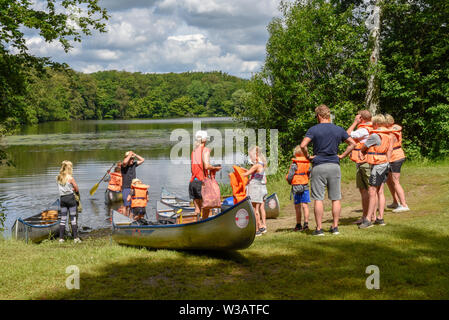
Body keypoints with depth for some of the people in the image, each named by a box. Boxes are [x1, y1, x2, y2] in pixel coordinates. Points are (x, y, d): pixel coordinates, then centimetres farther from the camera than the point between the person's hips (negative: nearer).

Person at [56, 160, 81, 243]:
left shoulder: (58, 178, 4)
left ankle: (61, 238, 6)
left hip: (62, 198, 5)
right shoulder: (70, 178, -11)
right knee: (73, 218, 1)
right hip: (70, 198, -4)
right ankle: (75, 238, 2)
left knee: (63, 218, 8)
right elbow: (77, 189, -4)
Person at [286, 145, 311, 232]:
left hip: (296, 186, -4)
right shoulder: (308, 163, 3)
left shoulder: (294, 164, -11)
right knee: (305, 205, 4)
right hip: (305, 186, 4)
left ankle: (298, 225, 7)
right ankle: (306, 224, 0)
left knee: (297, 207, 3)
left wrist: (289, 181, 9)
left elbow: (290, 176, -12)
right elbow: (309, 175, 10)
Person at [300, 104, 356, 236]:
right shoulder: (338, 129, 8)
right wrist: (342, 156, 11)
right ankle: (335, 227, 10)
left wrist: (308, 157, -1)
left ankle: (319, 229, 0)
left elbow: (303, 145, -16)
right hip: (335, 166, 3)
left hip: (318, 166, -3)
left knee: (318, 199, 0)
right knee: (336, 199, 9)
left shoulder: (313, 130, -4)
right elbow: (352, 143, 10)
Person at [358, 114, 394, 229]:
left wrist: (361, 152, 16)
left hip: (377, 166, -9)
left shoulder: (375, 136, -15)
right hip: (385, 164, 9)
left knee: (372, 192, -7)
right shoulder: (388, 135, 10)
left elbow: (364, 147, -3)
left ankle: (368, 219, -5)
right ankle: (380, 218, 15)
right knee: (380, 192, 11)